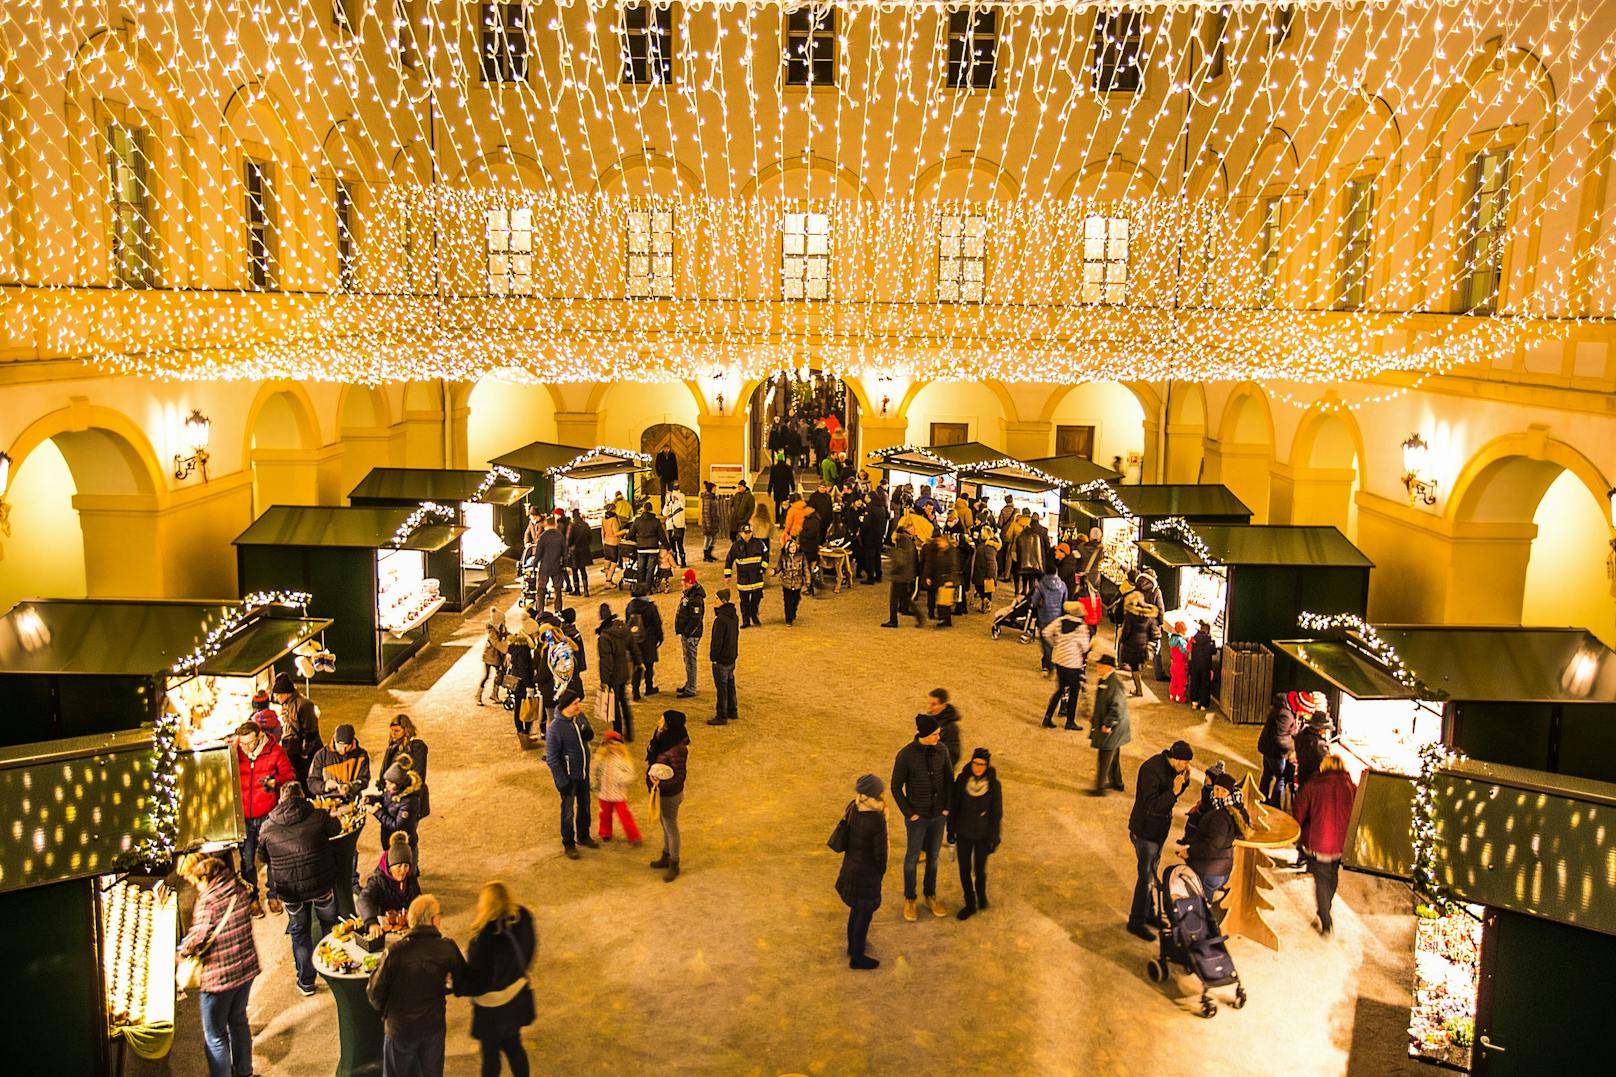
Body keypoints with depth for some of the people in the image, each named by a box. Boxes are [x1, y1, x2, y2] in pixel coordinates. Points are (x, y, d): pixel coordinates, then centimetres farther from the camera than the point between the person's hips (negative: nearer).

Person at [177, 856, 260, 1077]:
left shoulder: (207, 901, -24)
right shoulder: (240, 889, -2)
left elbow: (197, 939, -23)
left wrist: (181, 950, -1)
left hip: (218, 976, -8)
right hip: (246, 968, 8)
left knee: (215, 1036, 11)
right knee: (238, 1021, 27)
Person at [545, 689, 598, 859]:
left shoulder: (580, 717, -7)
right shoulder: (556, 727, -26)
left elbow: (590, 735, 10)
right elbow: (551, 758, -20)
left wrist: (588, 733, -16)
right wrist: (562, 782, -17)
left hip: (584, 773, 6)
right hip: (568, 776, -6)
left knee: (584, 807, 21)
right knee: (568, 811, 10)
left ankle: (583, 836, 42)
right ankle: (568, 844, 29)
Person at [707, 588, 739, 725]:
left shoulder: (721, 619, -24)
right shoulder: (733, 616, 5)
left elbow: (717, 641, -21)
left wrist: (713, 657, -13)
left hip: (722, 659, -9)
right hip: (732, 656, 9)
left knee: (721, 687, 0)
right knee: (730, 684, 19)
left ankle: (721, 716, 6)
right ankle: (732, 712, 29)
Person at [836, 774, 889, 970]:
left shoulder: (853, 808, -11)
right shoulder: (877, 820, -32)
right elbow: (880, 851, -22)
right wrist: (882, 870, -2)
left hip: (850, 866, 7)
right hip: (867, 873, -7)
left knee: (857, 908, 28)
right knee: (865, 914, 14)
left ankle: (853, 945, 49)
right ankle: (857, 958, 32)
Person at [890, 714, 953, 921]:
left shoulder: (941, 750, -11)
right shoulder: (905, 755, -24)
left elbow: (949, 779, 2)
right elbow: (896, 788, -14)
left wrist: (948, 807, -3)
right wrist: (909, 814, -13)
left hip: (938, 813, 4)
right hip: (917, 815, -4)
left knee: (933, 854, 19)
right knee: (913, 856, 13)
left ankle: (930, 896, 39)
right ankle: (909, 900, 34)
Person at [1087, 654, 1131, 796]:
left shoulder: (1115, 684, -24)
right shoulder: (1103, 681, 6)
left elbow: (1117, 708, -25)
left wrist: (1108, 724, -20)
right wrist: (1095, 718, 17)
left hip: (1111, 728, -10)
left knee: (1105, 758, -3)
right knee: (1113, 756, 22)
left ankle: (1100, 788, 3)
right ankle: (1116, 782, 36)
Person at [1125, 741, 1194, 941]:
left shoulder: (1170, 768, -2)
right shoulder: (1151, 770, -28)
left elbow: (1172, 795, 10)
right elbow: (1152, 805, -30)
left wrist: (1184, 780, -7)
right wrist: (1173, 791, -40)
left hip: (1159, 828, 9)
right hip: (1145, 831, -9)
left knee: (1151, 874, 21)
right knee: (1146, 876, -1)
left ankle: (1148, 913, 37)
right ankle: (1136, 922, 12)